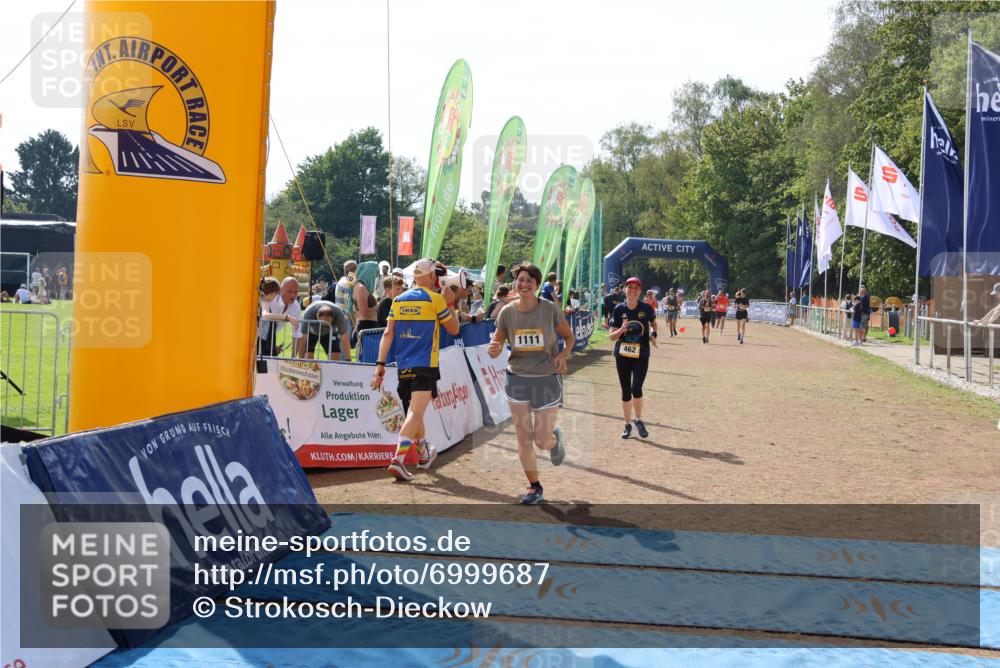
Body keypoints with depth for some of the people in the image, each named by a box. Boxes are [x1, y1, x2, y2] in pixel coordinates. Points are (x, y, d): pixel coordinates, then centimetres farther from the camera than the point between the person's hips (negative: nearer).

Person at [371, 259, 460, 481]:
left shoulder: (398, 300, 9)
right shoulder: (436, 299, -5)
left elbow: (388, 334, 2)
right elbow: (454, 330, 4)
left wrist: (380, 364, 0)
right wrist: (450, 305, 17)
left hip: (403, 366, 6)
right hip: (425, 365, -6)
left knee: (414, 411, 22)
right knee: (415, 413, -11)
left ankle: (423, 454, 41)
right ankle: (398, 459, -27)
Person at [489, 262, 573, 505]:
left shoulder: (550, 309, -9)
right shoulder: (507, 312, -4)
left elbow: (569, 336, 4)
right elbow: (497, 344, 3)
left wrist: (563, 354, -17)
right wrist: (493, 350, -21)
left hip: (547, 379, -2)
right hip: (517, 379, 2)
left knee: (543, 441, 0)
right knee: (523, 439, 4)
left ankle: (555, 437, 38)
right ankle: (534, 488, 21)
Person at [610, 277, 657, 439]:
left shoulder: (646, 308, -4)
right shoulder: (619, 309, -3)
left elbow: (654, 324, 17)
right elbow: (611, 336, -2)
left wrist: (653, 334, -3)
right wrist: (621, 329, -22)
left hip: (641, 355, -1)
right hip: (622, 355, 1)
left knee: (636, 389, -15)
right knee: (626, 391, 8)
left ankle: (639, 420, 9)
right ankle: (627, 425, 23)